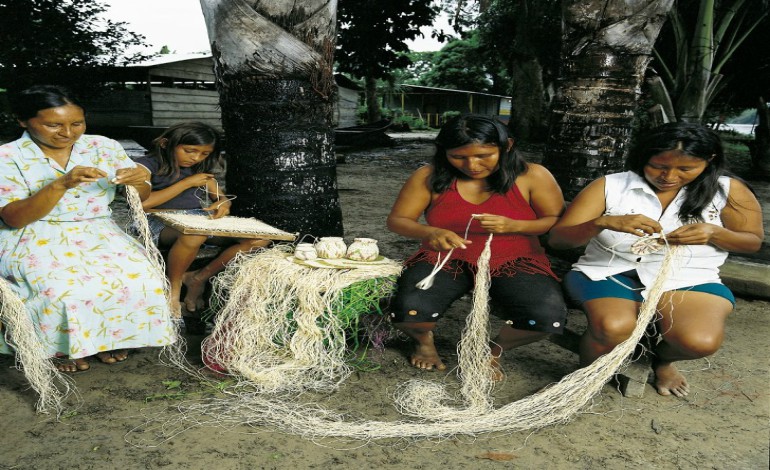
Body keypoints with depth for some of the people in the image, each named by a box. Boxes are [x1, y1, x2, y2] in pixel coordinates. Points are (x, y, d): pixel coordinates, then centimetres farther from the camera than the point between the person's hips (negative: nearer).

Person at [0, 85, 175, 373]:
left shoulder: (104, 147, 0)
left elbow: (141, 198, 6)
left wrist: (137, 182, -20)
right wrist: (62, 184, -30)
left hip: (98, 233, 3)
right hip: (35, 240, -2)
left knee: (139, 280, -25)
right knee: (65, 290, -32)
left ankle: (111, 337, 3)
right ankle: (62, 346, 0)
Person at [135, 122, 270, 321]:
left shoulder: (200, 169, 17)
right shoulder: (146, 165, -2)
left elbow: (222, 197, 17)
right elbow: (142, 204, -15)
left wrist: (222, 202, -10)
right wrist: (186, 183, -11)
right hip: (160, 222, -6)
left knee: (259, 239, -18)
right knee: (194, 235, -44)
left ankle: (199, 278, -4)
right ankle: (173, 288, -14)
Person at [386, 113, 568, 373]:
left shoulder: (531, 176, -7)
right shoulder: (429, 177, -7)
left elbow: (560, 222, -3)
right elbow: (396, 220, -3)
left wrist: (514, 226, -24)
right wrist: (431, 233, -27)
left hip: (513, 262, 1)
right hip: (445, 259, 0)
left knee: (548, 318, -28)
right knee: (408, 312, -30)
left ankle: (494, 349, 8)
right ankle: (424, 340, 12)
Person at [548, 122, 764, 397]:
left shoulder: (727, 191, 4)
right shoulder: (609, 186, -1)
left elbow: (753, 242, 13)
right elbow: (557, 239, -5)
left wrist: (715, 234, -12)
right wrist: (604, 222, -27)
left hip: (687, 280, 2)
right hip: (609, 273, -2)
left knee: (701, 340, -30)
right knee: (614, 327, -35)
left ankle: (662, 358, 9)